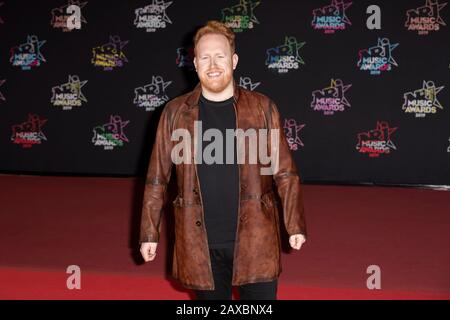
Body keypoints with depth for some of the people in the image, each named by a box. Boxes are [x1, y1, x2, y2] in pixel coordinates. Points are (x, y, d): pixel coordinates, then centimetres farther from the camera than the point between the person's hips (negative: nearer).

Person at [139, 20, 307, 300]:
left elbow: (285, 173, 2)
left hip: (255, 239, -1)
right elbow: (157, 179, 4)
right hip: (201, 242, 1)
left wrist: (296, 225, -2)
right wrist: (149, 233, 3)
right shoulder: (175, 112, 2)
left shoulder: (262, 108, 0)